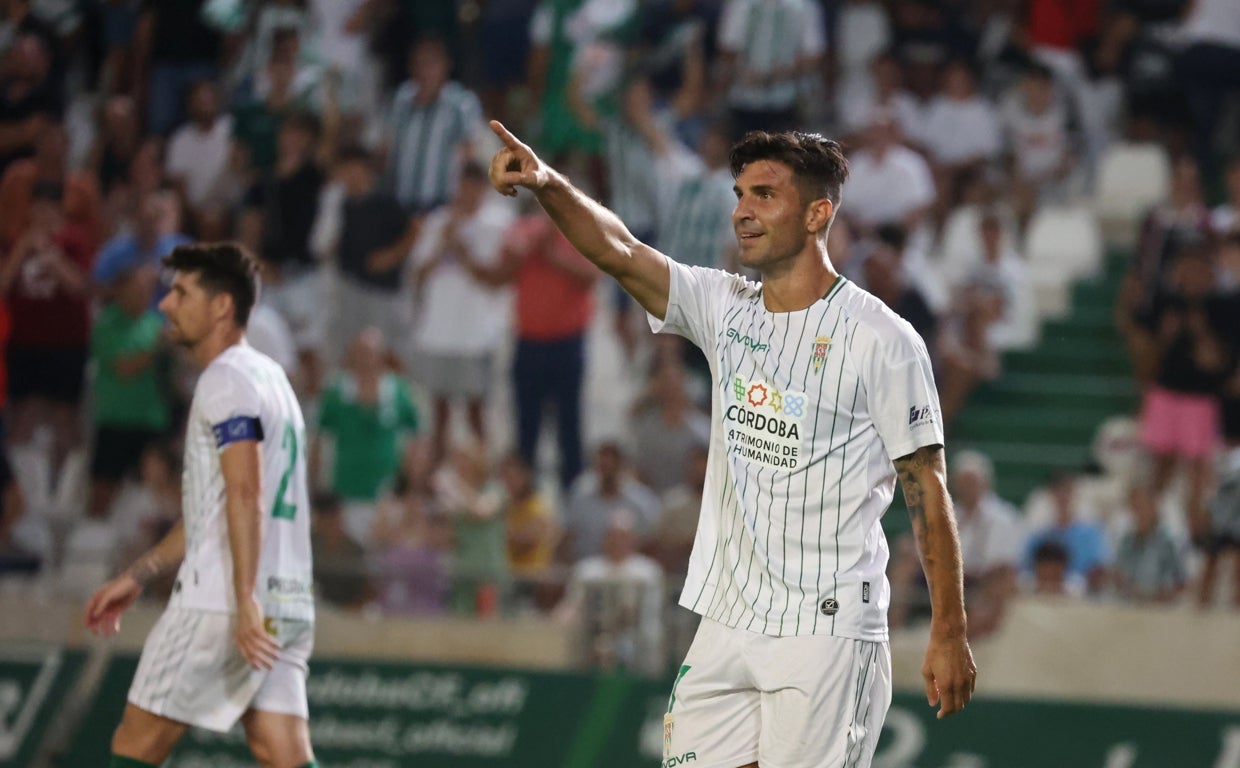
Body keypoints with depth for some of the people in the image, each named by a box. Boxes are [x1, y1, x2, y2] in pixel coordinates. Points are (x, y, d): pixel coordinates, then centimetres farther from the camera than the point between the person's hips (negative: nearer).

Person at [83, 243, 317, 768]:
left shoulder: (227, 379, -8)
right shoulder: (270, 376, 22)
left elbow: (245, 496, -20)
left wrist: (245, 599, -28)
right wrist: (138, 576, 29)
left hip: (218, 602, -9)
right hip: (288, 604, 9)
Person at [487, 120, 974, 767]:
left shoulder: (882, 340, -7)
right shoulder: (724, 307, 8)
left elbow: (927, 489, -6)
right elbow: (618, 252, -6)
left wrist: (949, 634, -8)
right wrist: (546, 184, -25)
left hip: (826, 633, -6)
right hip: (727, 623, 6)